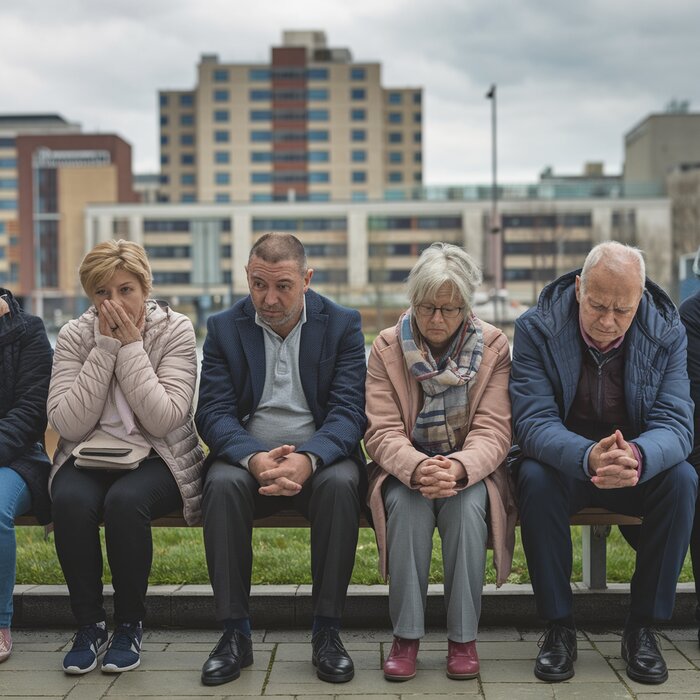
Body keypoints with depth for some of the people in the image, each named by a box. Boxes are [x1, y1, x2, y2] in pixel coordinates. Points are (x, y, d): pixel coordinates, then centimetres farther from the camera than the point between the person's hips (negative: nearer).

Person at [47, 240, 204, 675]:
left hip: (157, 458, -2)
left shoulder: (176, 331, -5)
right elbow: (68, 424, -11)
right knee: (71, 501, -31)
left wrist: (131, 347, -16)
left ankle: (131, 626, -13)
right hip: (89, 456, 2)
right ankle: (89, 624, -11)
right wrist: (105, 349, -14)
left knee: (125, 500, -34)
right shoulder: (75, 336, 1)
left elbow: (163, 420, -16)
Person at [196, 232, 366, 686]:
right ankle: (235, 633, -19)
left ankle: (327, 631, -19)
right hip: (248, 455, 1)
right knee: (222, 485, -31)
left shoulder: (343, 325, 0)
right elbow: (214, 413, -5)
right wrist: (254, 459, -26)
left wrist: (307, 460, -29)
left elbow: (349, 412, -9)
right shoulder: (224, 328, 4)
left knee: (341, 483, -33)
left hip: (320, 456, -1)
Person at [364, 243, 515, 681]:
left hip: (470, 469, 0)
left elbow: (493, 431, -12)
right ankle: (406, 636, -21)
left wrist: (458, 468, -35)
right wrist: (417, 468, -33)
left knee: (467, 505, -33)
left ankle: (463, 638, -19)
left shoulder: (493, 347, -4)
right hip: (405, 467, 0)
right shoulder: (387, 348, -3)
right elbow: (382, 431, -10)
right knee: (407, 503, -33)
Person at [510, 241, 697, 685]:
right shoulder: (536, 329, -16)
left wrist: (638, 457, -44)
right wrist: (588, 457, -46)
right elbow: (534, 421, -24)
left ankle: (643, 627, -12)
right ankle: (559, 626, -17)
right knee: (535, 477, -33)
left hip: (639, 464, 2)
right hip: (563, 461, -1)